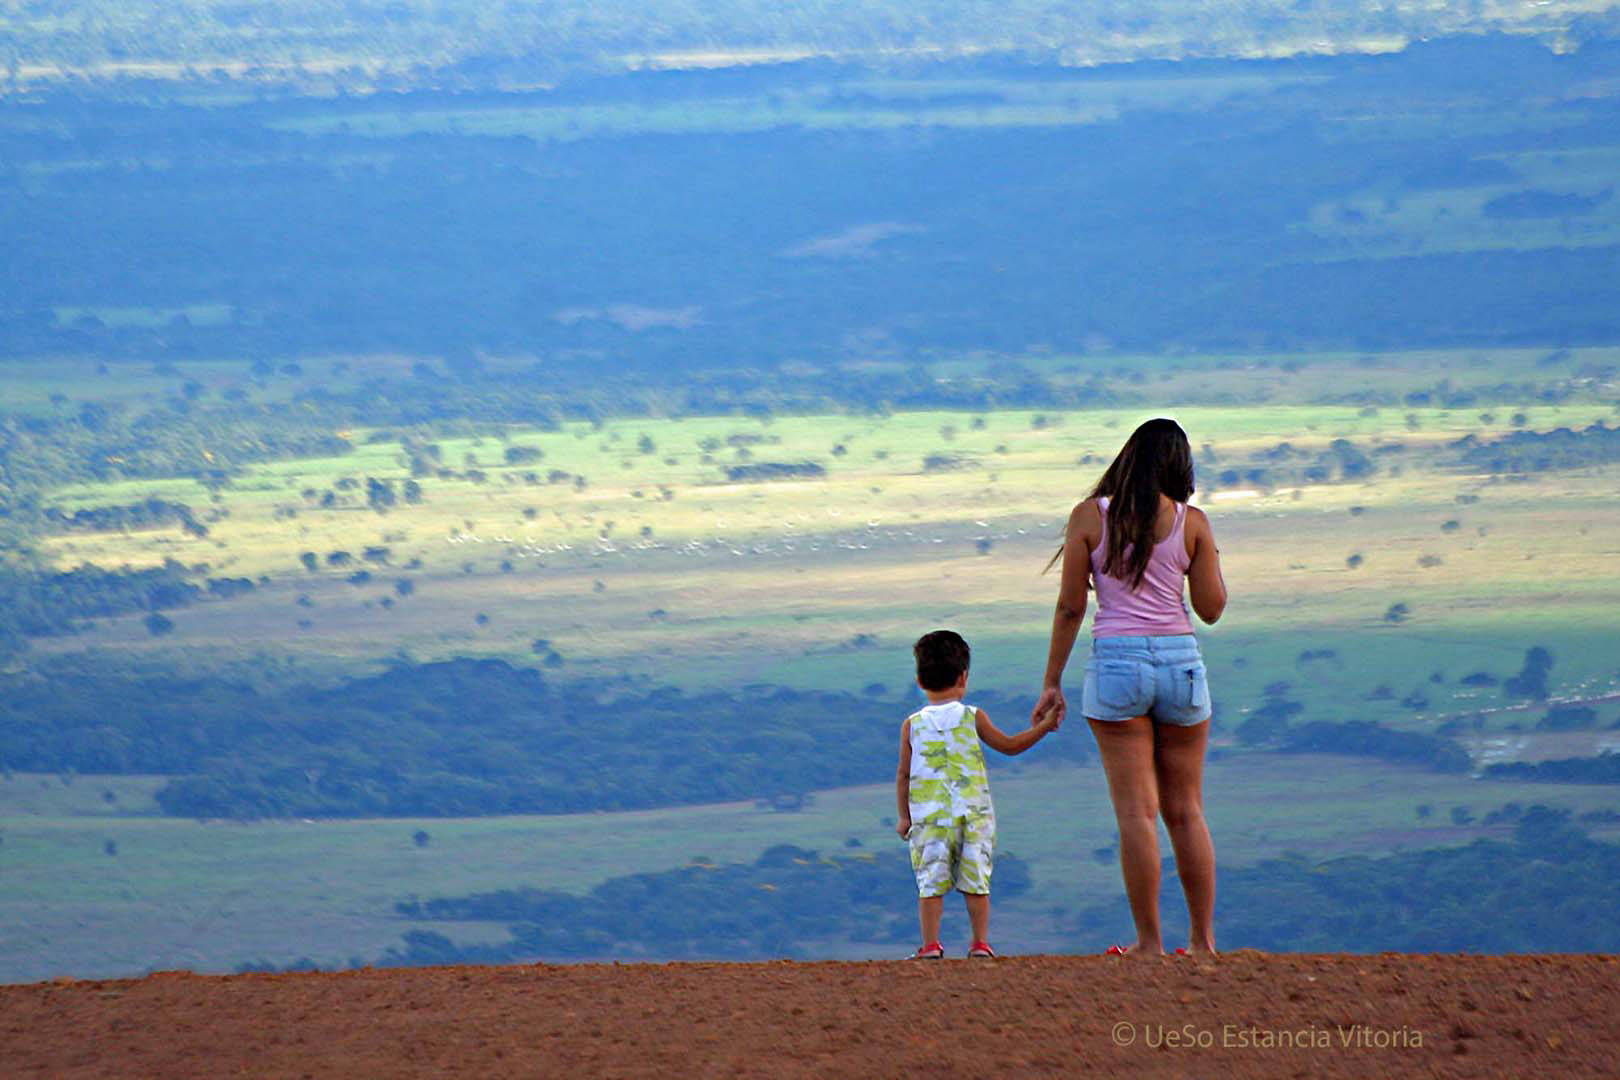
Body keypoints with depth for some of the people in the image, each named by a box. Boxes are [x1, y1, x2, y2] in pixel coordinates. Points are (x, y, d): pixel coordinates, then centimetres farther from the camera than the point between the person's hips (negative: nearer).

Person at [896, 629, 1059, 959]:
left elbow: (903, 775, 5)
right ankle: (980, 942, 7)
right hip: (973, 814, 1)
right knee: (975, 881, 7)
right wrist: (1042, 728, 22)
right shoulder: (972, 718, 2)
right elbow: (1009, 745, 11)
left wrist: (904, 816, 13)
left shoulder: (913, 725, 3)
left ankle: (930, 945, -5)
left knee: (931, 882, 0)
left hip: (929, 817, -1)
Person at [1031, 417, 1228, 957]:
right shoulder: (1192, 522, 1)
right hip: (1180, 662, 2)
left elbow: (1070, 607, -1)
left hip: (1116, 664, -1)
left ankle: (1150, 943, -2)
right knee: (1186, 811, 12)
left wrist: (1052, 682, 5)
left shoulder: (1090, 517, 0)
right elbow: (1211, 607, 4)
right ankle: (1203, 939, 13)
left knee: (1137, 813, -1)